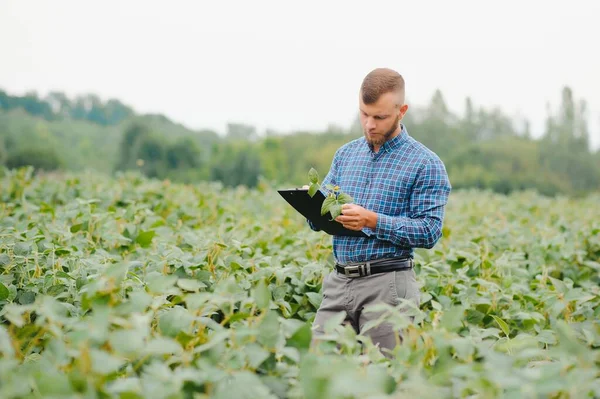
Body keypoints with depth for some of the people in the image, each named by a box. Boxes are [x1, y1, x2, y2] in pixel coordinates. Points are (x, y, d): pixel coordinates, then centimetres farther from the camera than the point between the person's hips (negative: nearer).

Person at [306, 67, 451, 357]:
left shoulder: (426, 164, -2)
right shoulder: (345, 154, 15)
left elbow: (430, 231, -10)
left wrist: (373, 221, -19)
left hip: (388, 284, -5)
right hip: (338, 281, 5)